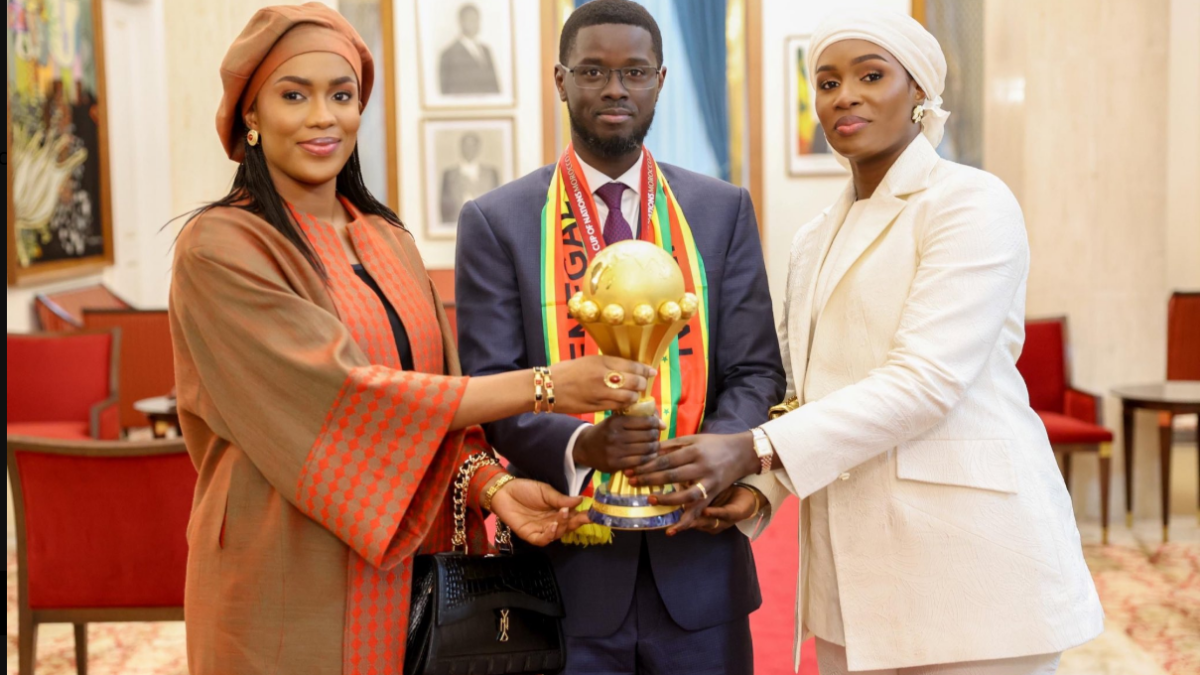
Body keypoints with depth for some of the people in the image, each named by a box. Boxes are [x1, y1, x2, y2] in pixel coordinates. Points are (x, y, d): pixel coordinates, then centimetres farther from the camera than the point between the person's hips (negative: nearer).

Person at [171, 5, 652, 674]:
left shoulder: (389, 239, 8)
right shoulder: (220, 247, -11)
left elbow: (433, 387, 7)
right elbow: (340, 392, -20)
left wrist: (489, 482, -13)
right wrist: (543, 385, -20)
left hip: (395, 569, 5)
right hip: (284, 587, -5)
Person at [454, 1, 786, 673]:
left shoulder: (724, 210, 7)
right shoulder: (497, 222, 1)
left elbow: (756, 369, 4)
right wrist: (579, 446, -23)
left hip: (696, 562, 2)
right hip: (565, 564, -2)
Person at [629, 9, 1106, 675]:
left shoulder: (971, 202, -8)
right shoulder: (815, 242, 15)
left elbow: (925, 381, -19)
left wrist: (753, 450, -24)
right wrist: (745, 488, -3)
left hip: (967, 558, -6)